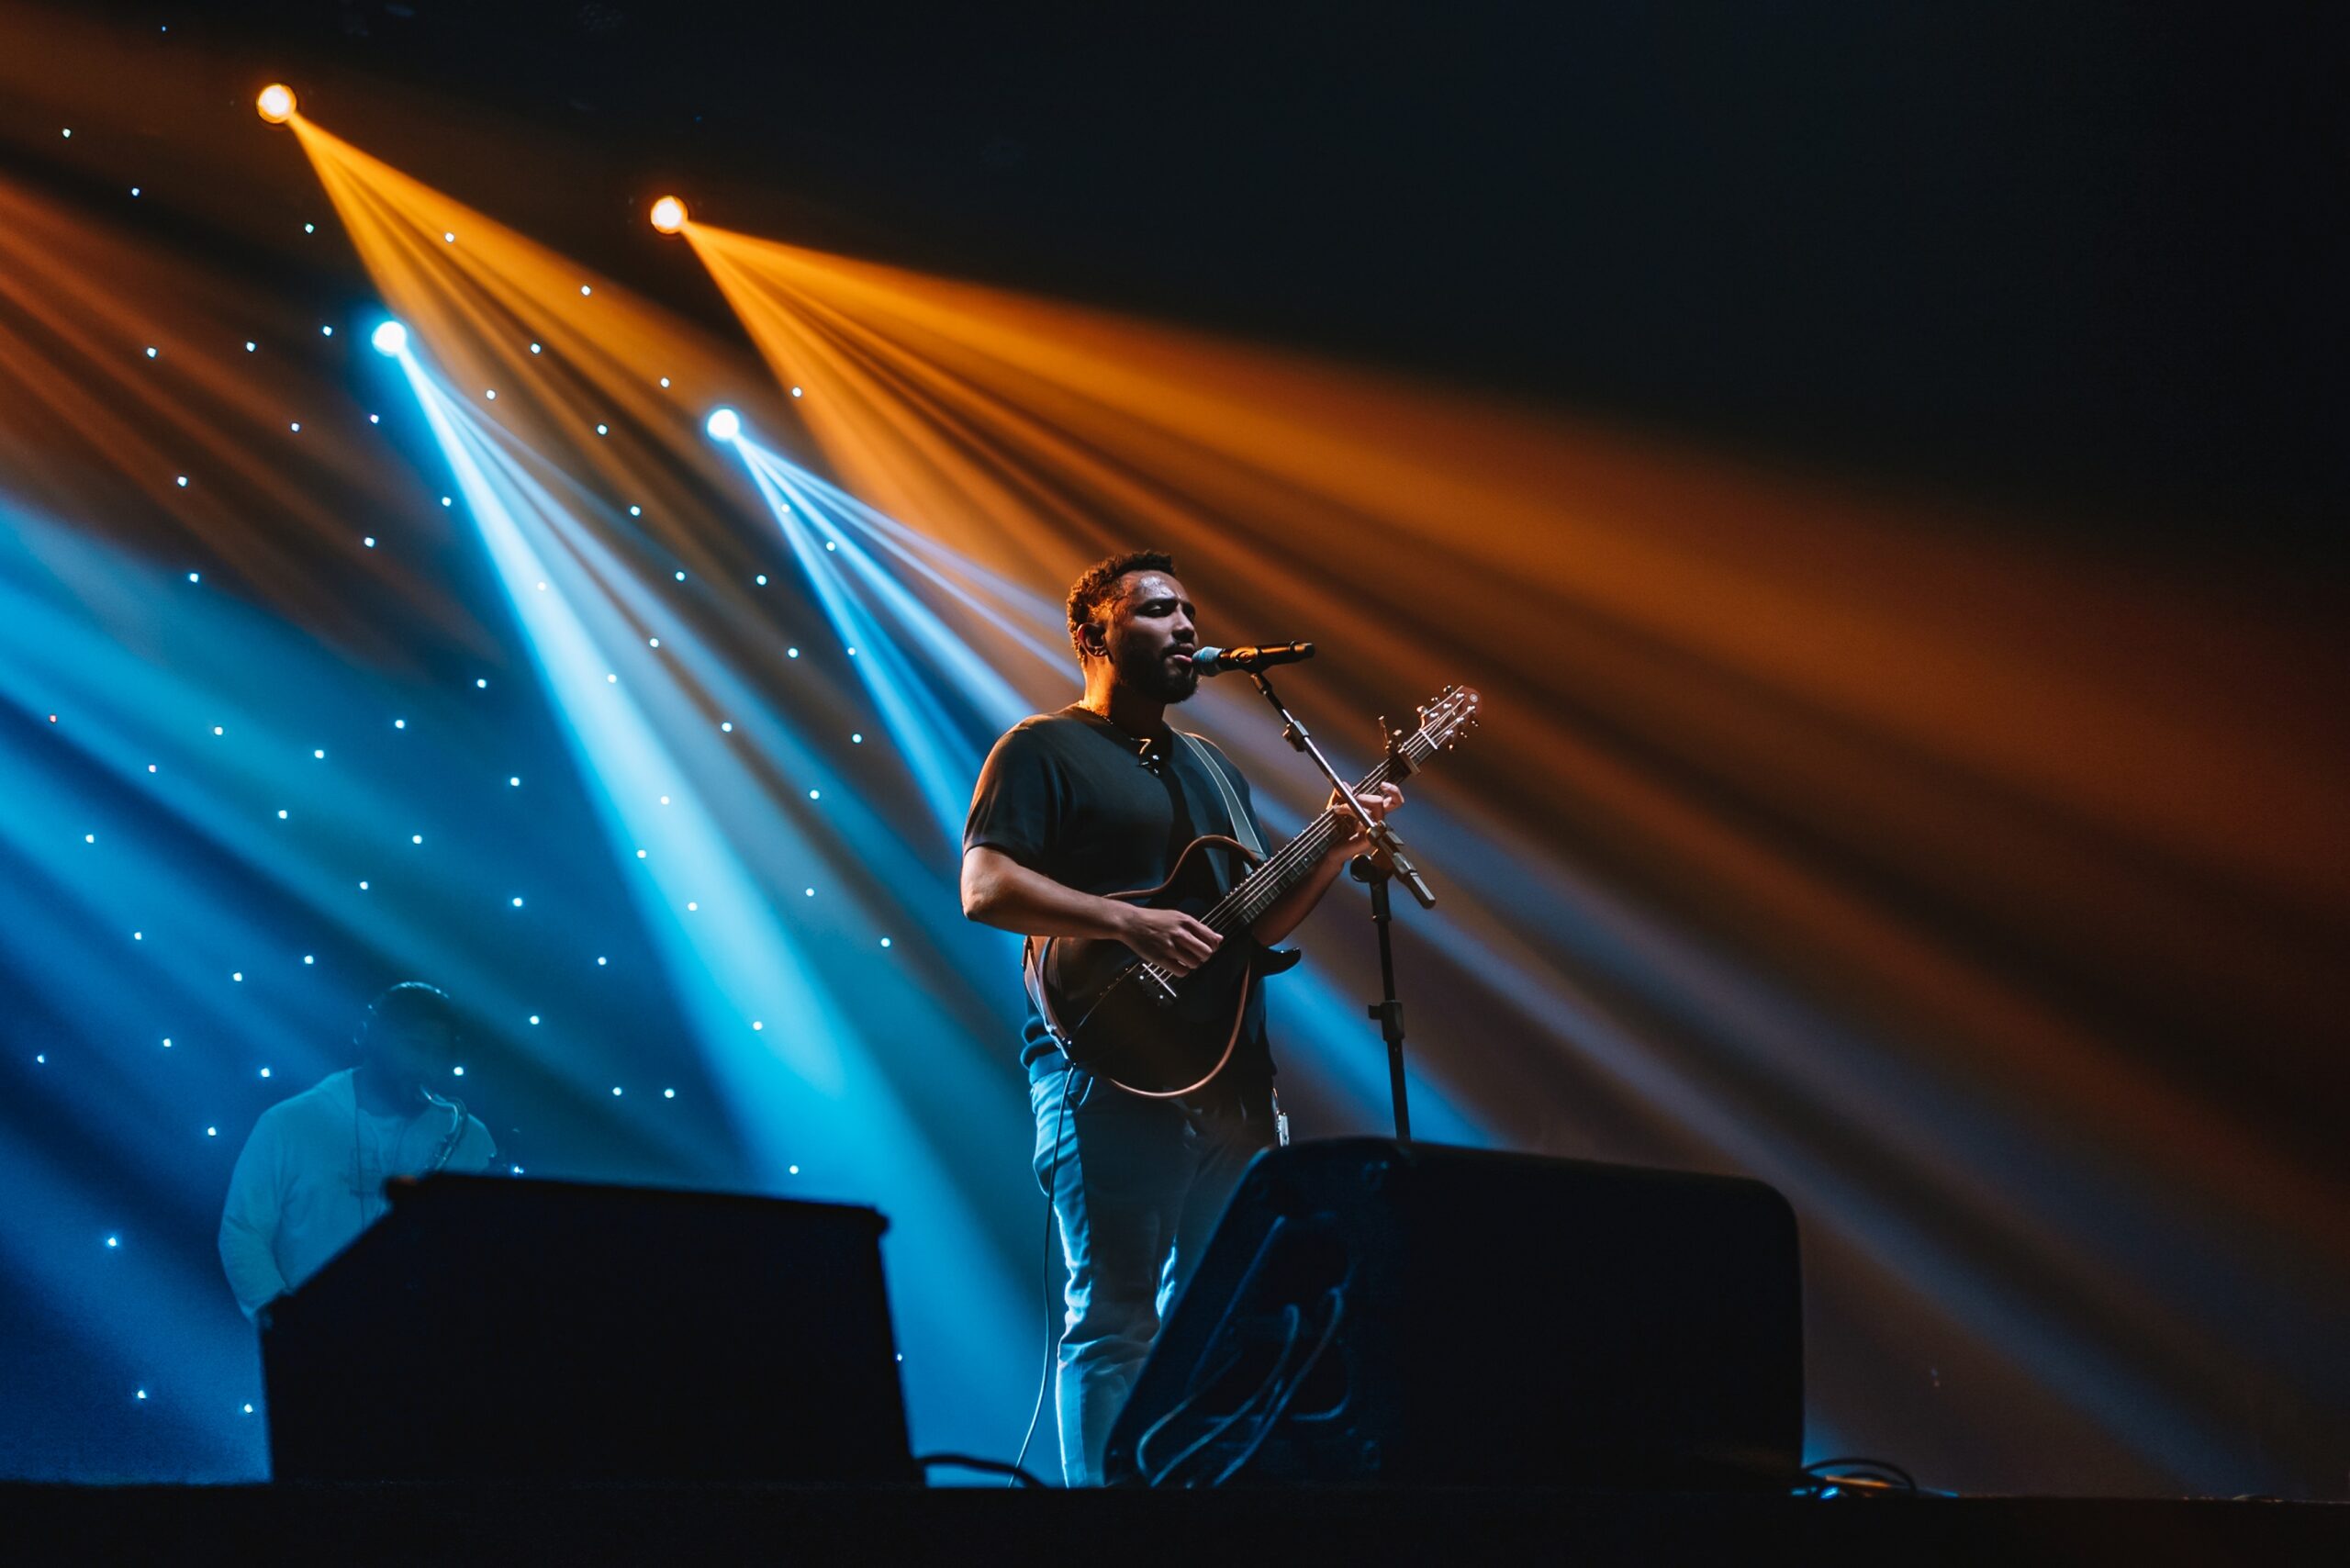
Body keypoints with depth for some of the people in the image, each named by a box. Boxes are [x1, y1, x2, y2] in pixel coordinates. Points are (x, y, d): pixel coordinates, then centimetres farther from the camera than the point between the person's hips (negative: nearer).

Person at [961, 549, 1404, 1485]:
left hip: (1232, 1081, 8)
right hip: (1113, 1077, -8)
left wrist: (1332, 853, 6)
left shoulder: (1213, 768, 23)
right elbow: (985, 888, -14)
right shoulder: (1045, 750, -1)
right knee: (1115, 1321, -9)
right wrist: (1130, 924, -22)